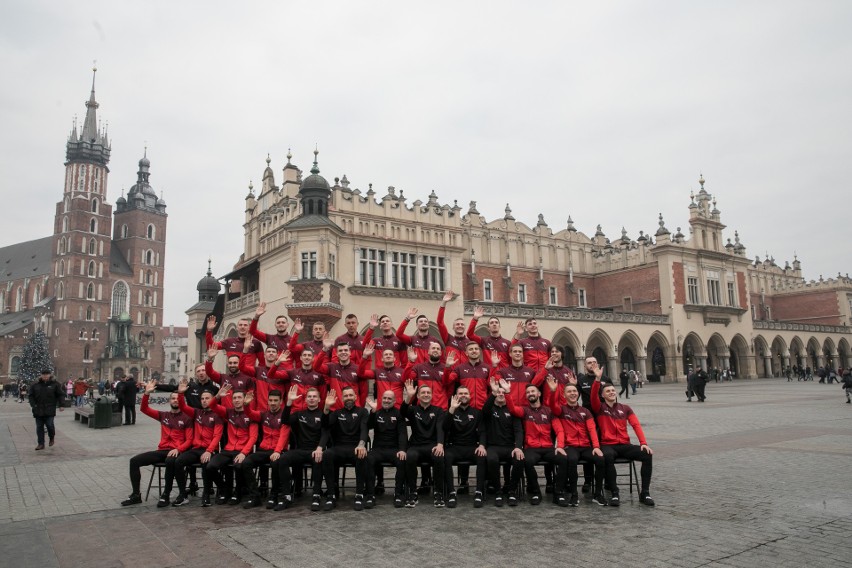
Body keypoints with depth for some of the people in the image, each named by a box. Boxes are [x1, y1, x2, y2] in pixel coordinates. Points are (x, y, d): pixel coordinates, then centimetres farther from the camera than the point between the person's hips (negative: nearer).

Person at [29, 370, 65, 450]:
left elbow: (61, 395, 3)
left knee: (49, 425, -8)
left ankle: (52, 437, 21)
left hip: (49, 410, -3)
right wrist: (33, 404, -2)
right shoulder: (36, 385, 7)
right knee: (39, 427, 5)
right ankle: (41, 444, 13)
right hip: (38, 410, 3)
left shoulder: (55, 384, 2)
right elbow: (30, 395, 12)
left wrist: (61, 405, -5)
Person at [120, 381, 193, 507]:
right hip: (161, 450, 6)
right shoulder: (163, 415, 15)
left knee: (170, 461, -40)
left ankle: (165, 495, -26)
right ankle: (136, 495, -2)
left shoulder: (186, 418, 1)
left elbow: (189, 440, -5)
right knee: (134, 461, -9)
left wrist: (178, 449, -23)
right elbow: (144, 409, 10)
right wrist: (147, 393, -5)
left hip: (176, 452, -5)